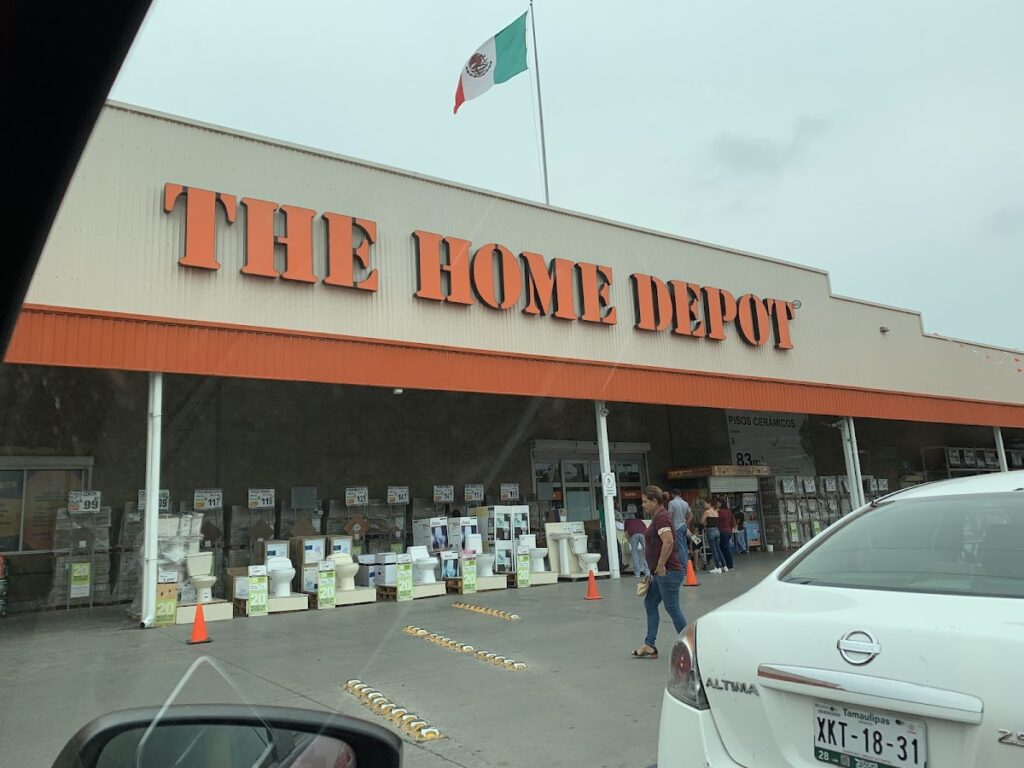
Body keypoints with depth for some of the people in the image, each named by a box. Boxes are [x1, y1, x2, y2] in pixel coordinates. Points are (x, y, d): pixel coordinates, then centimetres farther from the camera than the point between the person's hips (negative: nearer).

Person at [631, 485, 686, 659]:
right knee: (650, 604, 14)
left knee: (672, 608, -2)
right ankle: (649, 646, 19)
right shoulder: (660, 516, 15)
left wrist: (660, 565, -22)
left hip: (667, 572, -11)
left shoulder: (661, 517, -16)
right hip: (662, 573, 11)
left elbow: (668, 541, -29)